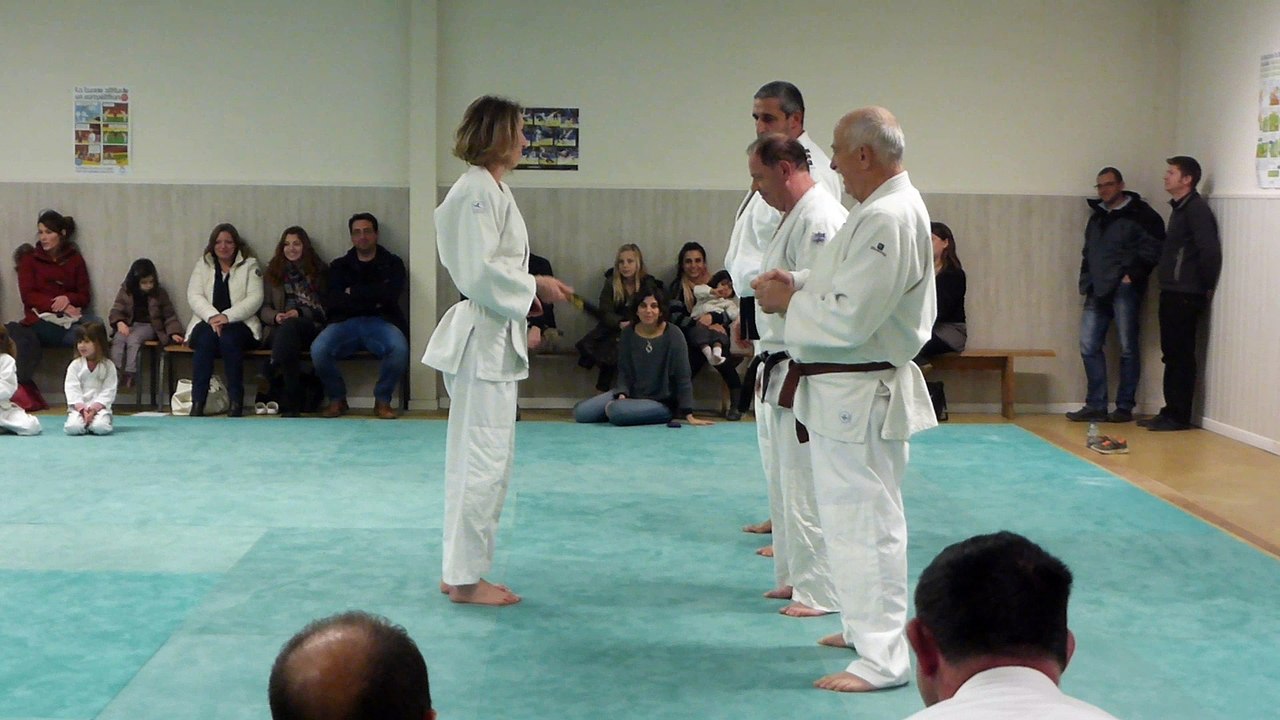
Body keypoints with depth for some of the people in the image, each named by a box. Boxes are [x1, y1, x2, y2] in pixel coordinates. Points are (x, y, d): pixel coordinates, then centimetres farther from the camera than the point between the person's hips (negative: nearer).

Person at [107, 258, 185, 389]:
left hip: (149, 326, -2)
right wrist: (120, 322, -21)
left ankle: (130, 373, -36)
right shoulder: (126, 291, 3)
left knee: (133, 338, -33)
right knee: (118, 338, -30)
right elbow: (116, 310, 1)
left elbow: (170, 316, 2)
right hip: (129, 325, 2)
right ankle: (115, 371, -34)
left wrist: (174, 333, -14)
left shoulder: (159, 293, -1)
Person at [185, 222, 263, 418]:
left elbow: (255, 299, -5)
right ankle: (197, 402, -33)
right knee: (206, 338, -33)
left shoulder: (250, 265, 7)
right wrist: (212, 316, -18)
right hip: (207, 322, 2)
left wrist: (227, 317, -19)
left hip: (240, 324, -2)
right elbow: (194, 296, 2)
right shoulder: (203, 264, 14)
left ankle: (236, 402, -29)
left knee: (229, 338, -35)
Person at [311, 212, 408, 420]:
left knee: (399, 348, -35)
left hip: (381, 322, -1)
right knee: (318, 350, -29)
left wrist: (354, 292, -1)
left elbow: (390, 294, -7)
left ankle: (382, 400, -10)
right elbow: (331, 303, 1)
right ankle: (337, 399, -3)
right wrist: (372, 300, -6)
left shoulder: (392, 263, 13)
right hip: (346, 323, 1)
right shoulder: (339, 266, 17)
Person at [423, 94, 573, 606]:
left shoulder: (490, 189, 16)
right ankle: (464, 577, 3)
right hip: (482, 339, -11)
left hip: (494, 337, 11)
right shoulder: (477, 190, -15)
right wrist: (534, 286, -13)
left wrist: (525, 297, 11)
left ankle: (462, 571, 23)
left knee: (478, 458, 14)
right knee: (483, 459, -5)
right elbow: (478, 271, -22)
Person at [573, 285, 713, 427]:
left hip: (662, 403, -5)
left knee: (616, 412, -33)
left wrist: (689, 416, -17)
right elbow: (624, 371, 4)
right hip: (632, 395, 5)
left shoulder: (673, 335, -14)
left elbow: (683, 378, -13)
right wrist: (622, 395, -17)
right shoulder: (628, 333, -1)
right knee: (580, 413, -8)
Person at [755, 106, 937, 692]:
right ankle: (868, 626, 36)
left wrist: (787, 302, -11)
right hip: (850, 388, 11)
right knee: (850, 512, 21)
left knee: (864, 519, -5)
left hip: (861, 395, -11)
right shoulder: (887, 207, 12)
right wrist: (800, 284, 7)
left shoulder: (889, 218, -22)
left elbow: (850, 319, -26)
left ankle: (882, 658, 2)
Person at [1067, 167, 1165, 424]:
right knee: (1089, 346, 3)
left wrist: (1133, 274, -15)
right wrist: (1086, 281, 13)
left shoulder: (1140, 214, -4)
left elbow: (1153, 248, -10)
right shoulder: (1096, 217, 19)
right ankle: (1096, 406, 8)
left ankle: (1125, 407, 5)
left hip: (1124, 290, -7)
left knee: (1127, 348, -1)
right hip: (1098, 291, 7)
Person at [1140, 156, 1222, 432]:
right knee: (1172, 354, 12)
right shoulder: (1180, 208, 18)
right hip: (1172, 294, 10)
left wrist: (1208, 287, -13)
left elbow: (1210, 251, -20)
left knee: (1180, 356, -6)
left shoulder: (1196, 209, -12)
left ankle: (1178, 416, -2)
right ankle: (1171, 412, 17)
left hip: (1185, 295, -10)